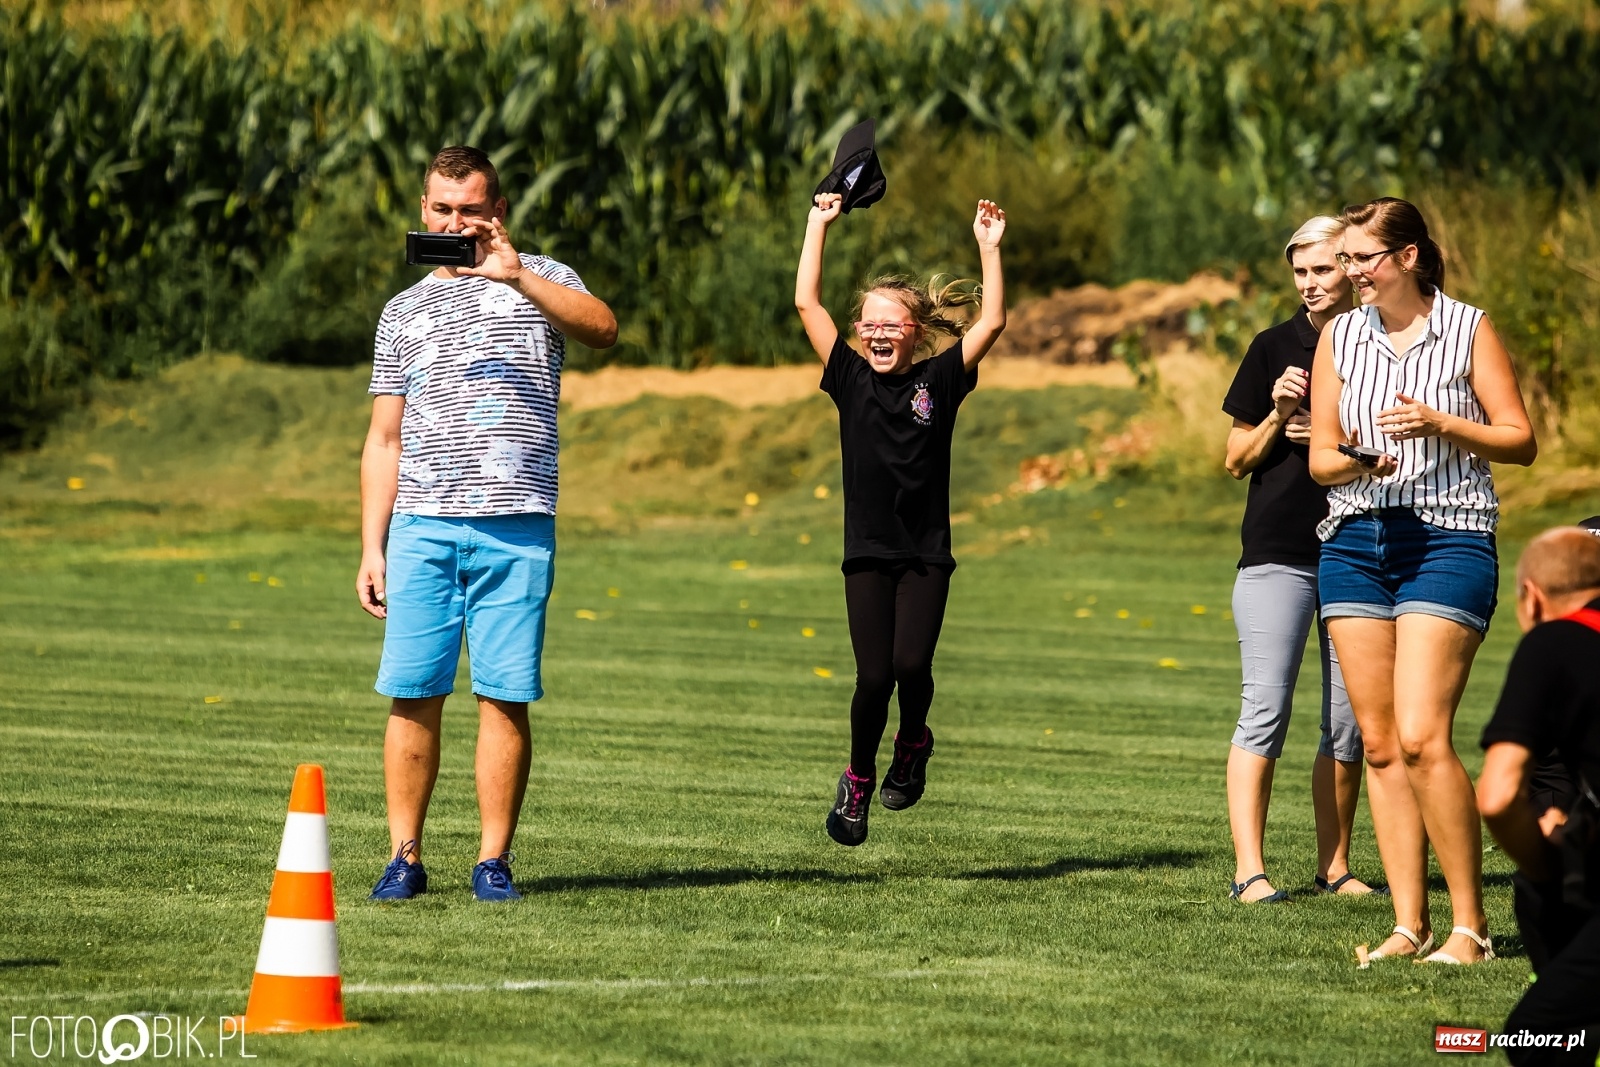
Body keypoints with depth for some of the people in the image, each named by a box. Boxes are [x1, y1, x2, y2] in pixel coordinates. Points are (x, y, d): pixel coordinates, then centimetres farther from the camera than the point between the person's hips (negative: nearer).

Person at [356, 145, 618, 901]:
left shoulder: (539, 282, 11)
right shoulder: (404, 310, 19)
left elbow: (602, 329, -12)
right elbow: (384, 440, 19)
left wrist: (517, 276, -24)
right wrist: (371, 548, 11)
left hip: (516, 527, -2)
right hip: (422, 527, 2)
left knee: (505, 696, -4)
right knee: (413, 693, -3)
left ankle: (494, 860, 2)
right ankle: (405, 857, 4)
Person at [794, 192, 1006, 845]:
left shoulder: (938, 383, 4)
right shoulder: (851, 382, 4)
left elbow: (991, 322, -2)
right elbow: (807, 304, 1)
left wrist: (989, 248, -6)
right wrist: (818, 225, 1)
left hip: (927, 554, 0)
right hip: (868, 552, 0)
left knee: (911, 664, -16)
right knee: (874, 676, -7)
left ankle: (913, 745, 15)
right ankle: (858, 781, 15)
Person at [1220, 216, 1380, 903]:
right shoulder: (1275, 349, 5)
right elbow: (1237, 459, 7)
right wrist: (1278, 417, -10)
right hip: (1278, 553, -2)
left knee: (1350, 721, 4)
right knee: (1266, 709, -9)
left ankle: (1334, 865, 13)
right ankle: (1248, 871, -12)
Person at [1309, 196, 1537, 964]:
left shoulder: (1468, 330, 0)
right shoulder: (1339, 337, 11)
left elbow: (1520, 441, -2)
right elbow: (1320, 458, 11)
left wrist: (1440, 424, -16)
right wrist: (1356, 462, -11)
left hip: (1448, 540, -5)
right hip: (1354, 544, 5)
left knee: (1421, 735, -15)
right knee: (1378, 742, 2)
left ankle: (1470, 926, -7)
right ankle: (1409, 926, 6)